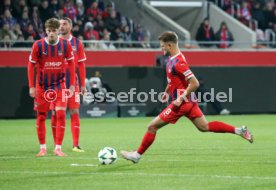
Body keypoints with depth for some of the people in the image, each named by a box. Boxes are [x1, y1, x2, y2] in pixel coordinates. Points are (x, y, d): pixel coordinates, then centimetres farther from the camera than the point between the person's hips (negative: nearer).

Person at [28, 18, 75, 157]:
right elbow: (31, 65, -4)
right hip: (42, 86, 0)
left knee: (61, 114, -11)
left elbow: (71, 63, 4)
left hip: (59, 85, 0)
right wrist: (31, 86, -7)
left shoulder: (65, 45, -7)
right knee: (41, 116, 4)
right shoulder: (38, 45, -10)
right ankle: (43, 148, 16)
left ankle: (58, 148, -7)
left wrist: (72, 84, 1)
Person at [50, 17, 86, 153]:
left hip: (73, 84, 0)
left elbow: (81, 65, 7)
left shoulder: (77, 43, 5)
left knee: (74, 113, -4)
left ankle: (76, 145, -2)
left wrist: (83, 84, 4)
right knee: (55, 114, 1)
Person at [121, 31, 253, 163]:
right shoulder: (172, 59, 7)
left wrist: (181, 98, -23)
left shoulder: (178, 62, -23)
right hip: (189, 102, 10)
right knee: (204, 127, 14)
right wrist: (167, 92, 19)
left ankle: (137, 155, 7)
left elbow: (194, 83, -26)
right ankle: (238, 130, 9)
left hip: (182, 103, -10)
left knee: (152, 127, -3)